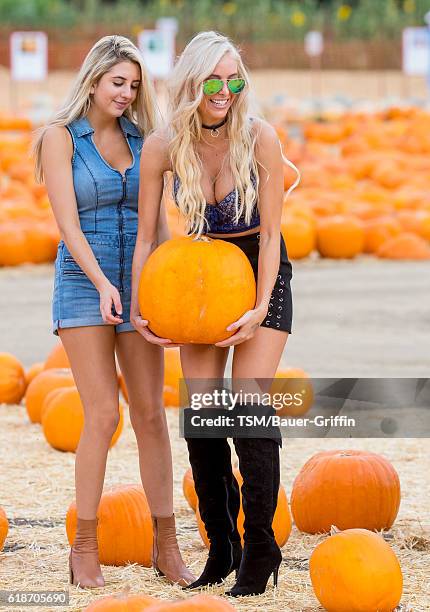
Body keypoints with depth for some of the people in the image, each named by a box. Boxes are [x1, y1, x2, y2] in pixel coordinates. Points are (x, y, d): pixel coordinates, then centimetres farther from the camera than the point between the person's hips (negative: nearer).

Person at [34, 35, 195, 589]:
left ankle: (166, 545, 6)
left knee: (150, 413, 0)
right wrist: (102, 284, -22)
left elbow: (156, 219, 10)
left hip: (137, 282, 4)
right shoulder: (61, 137, -2)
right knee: (103, 414, -11)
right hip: (83, 283, -4)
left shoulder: (139, 139, 10)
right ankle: (84, 548, -1)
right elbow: (68, 222, -10)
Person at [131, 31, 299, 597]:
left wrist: (259, 310, -23)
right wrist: (138, 310, -14)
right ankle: (221, 551, 11)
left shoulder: (259, 137, -20)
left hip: (261, 274, -3)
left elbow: (269, 232, -16)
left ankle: (260, 554, -3)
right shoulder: (163, 147, -13)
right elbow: (146, 237, -5)